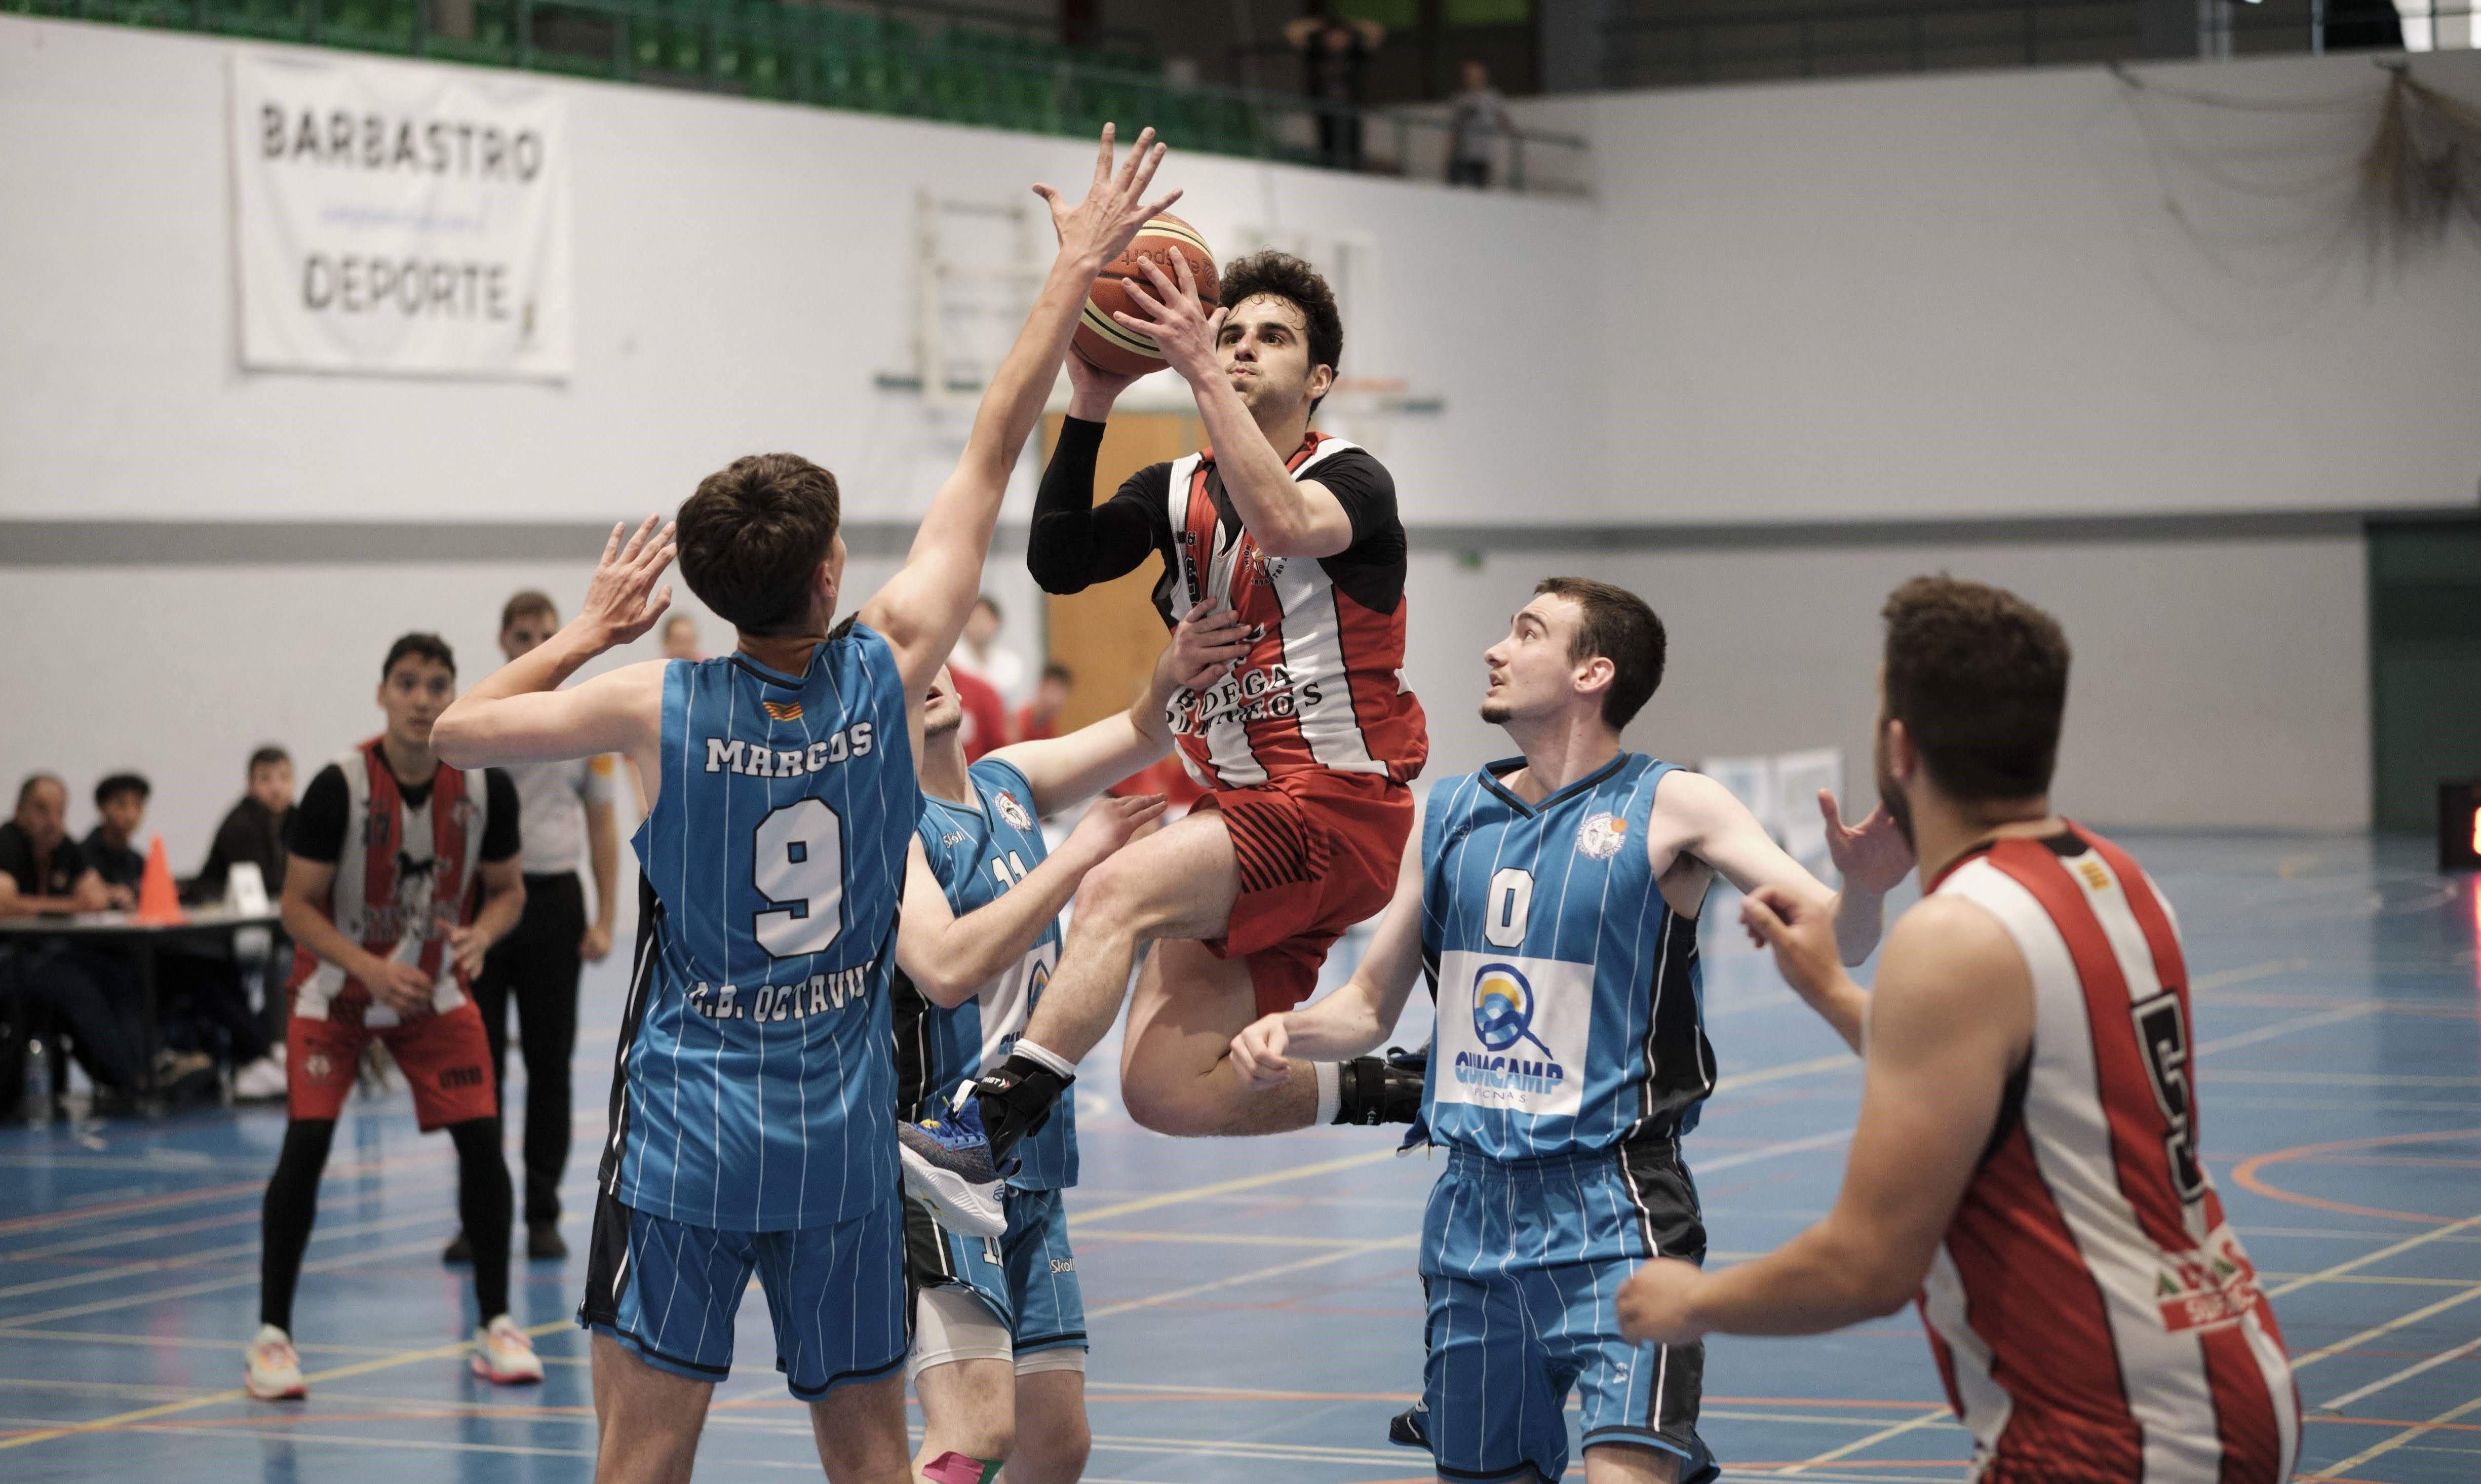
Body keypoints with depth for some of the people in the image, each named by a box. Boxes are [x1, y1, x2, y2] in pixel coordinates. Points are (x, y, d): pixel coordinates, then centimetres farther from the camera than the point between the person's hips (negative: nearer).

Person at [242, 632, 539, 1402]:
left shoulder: (487, 788, -13)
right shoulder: (338, 787, -22)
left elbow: (507, 890, 1)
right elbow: (298, 906, -16)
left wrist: (480, 936, -22)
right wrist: (373, 969, -30)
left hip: (436, 989, 3)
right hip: (337, 988, -3)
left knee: (482, 1140, -7)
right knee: (305, 1144, -14)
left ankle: (495, 1325, 7)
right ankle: (272, 1335, -4)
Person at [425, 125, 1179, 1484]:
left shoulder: (656, 706, -9)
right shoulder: (887, 671, -5)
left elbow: (456, 730, 6)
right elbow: (990, 456, 2)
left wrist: (586, 633, 16)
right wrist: (1077, 267, 10)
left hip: (686, 1136, -2)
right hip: (845, 1141, 2)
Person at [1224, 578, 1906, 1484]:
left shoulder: (1668, 808, -5)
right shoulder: (1449, 816, 10)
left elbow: (1833, 939, -15)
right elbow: (1372, 1004, 16)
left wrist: (1863, 887, -37)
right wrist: (1287, 1034, -4)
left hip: (1611, 1209, -5)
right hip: (1473, 1206, 5)